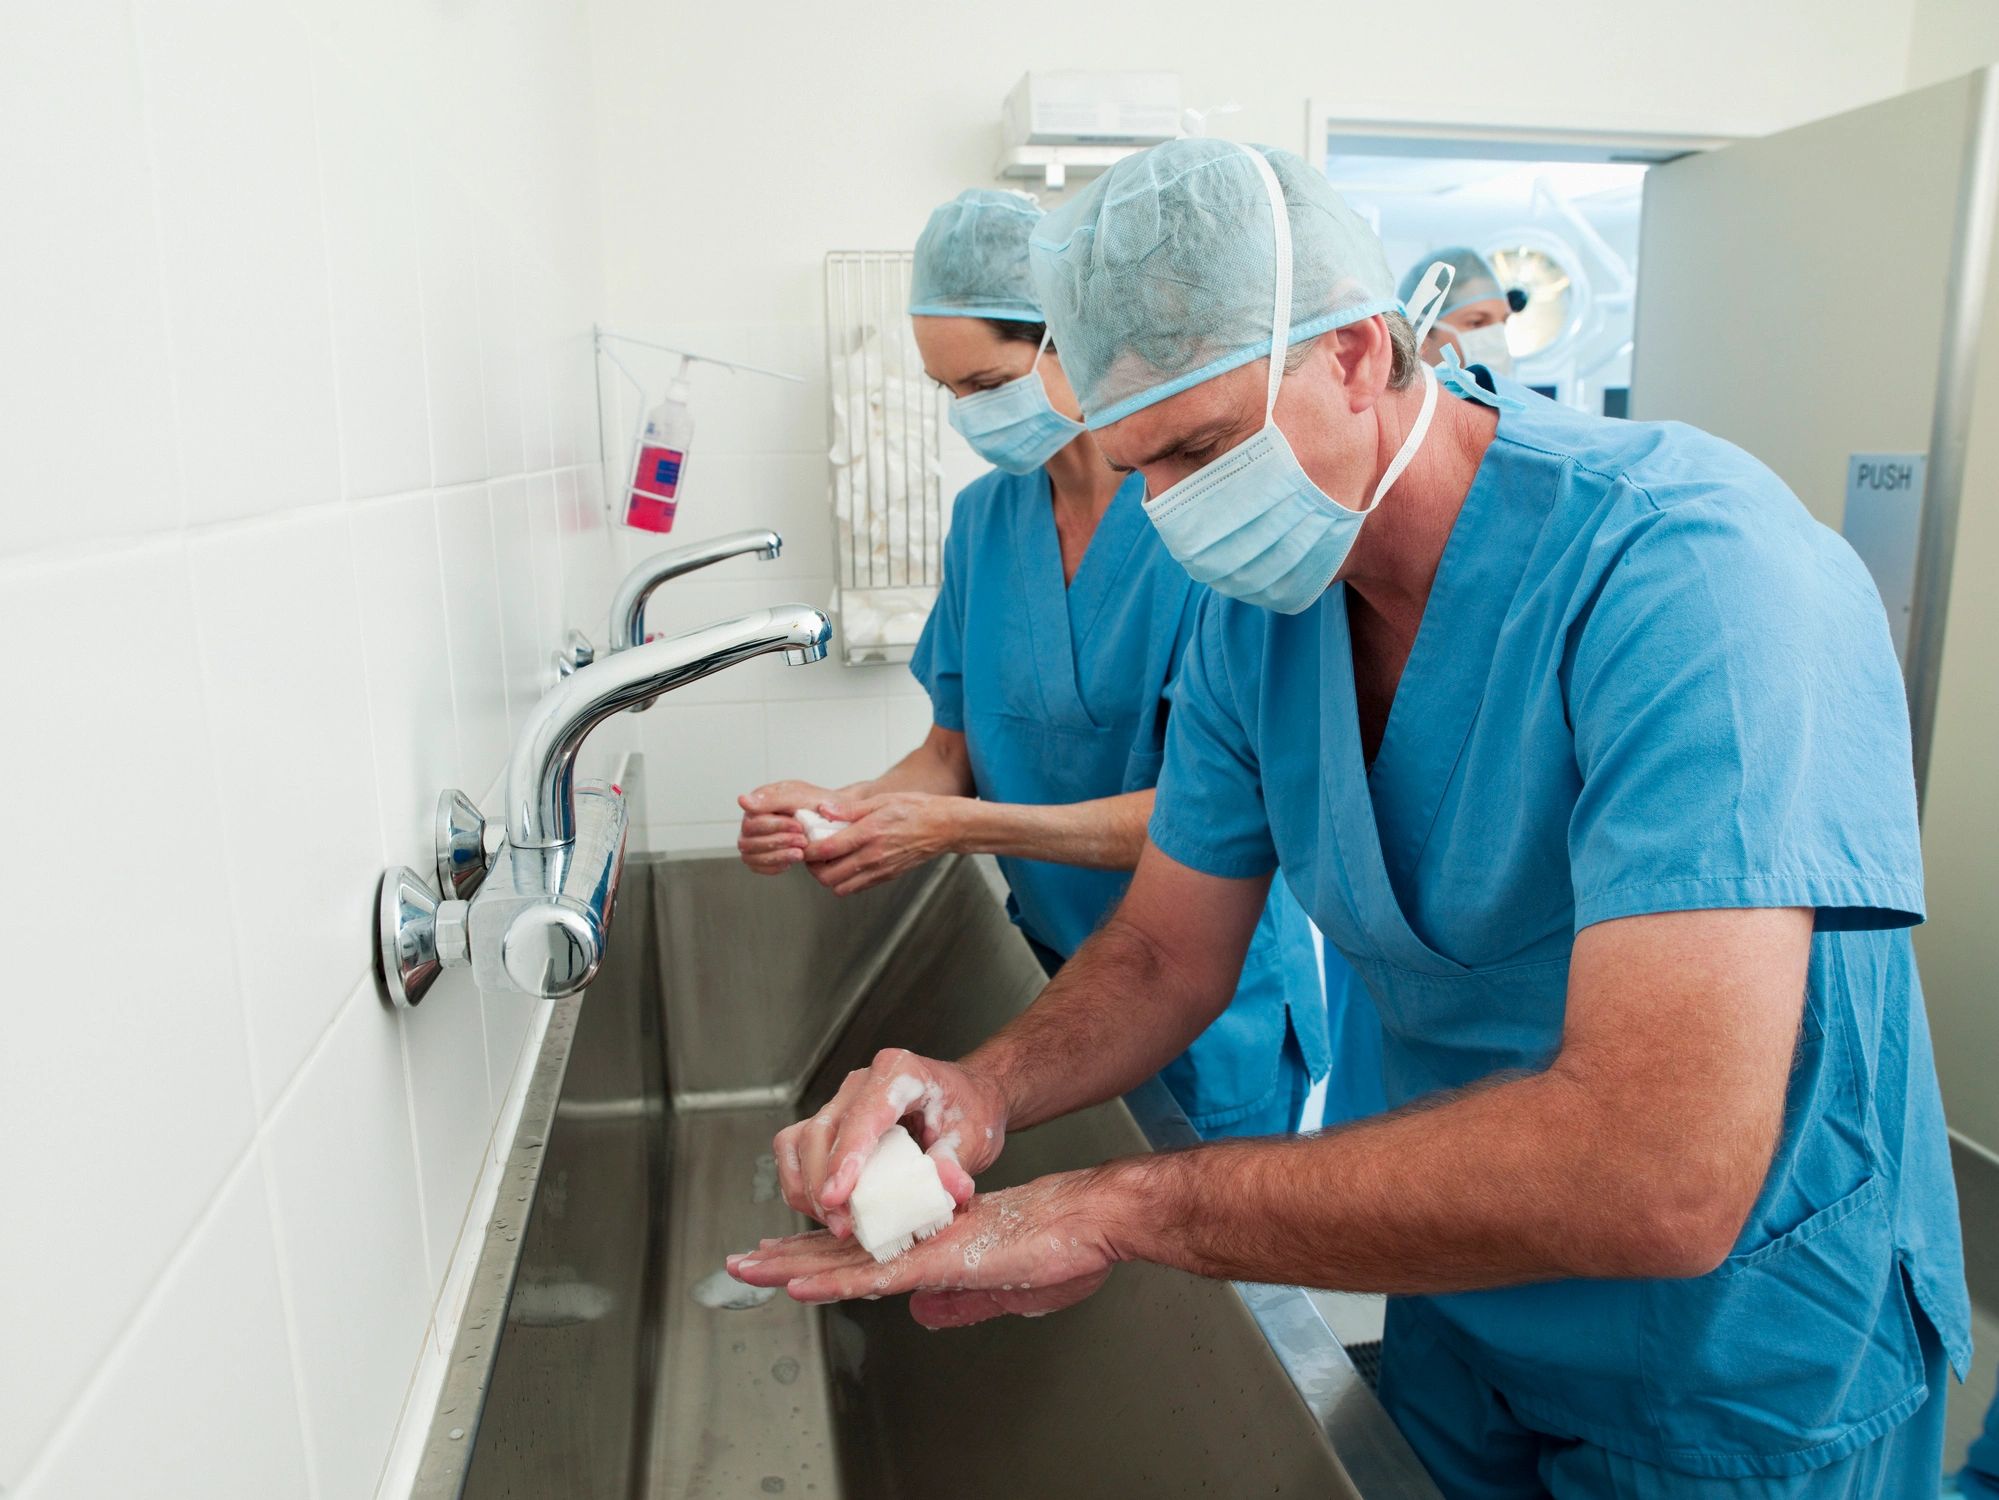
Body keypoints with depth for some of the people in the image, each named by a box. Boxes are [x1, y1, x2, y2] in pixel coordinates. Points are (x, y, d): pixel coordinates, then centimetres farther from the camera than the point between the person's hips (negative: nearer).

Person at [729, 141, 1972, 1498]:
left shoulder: (1687, 565, -31)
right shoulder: (1256, 608, -9)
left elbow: (1660, 1174, -39)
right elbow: (1168, 953, -2)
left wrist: (1121, 1207, -33)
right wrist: (987, 1089, -23)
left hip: (1746, 1374, -5)